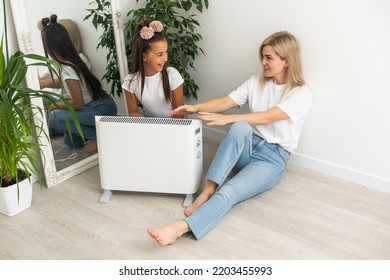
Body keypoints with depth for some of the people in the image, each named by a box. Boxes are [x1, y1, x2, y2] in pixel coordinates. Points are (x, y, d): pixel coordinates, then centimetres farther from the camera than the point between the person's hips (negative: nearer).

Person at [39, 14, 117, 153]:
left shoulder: (67, 69, -22)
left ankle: (97, 135, -8)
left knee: (55, 116, -19)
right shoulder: (71, 60, 4)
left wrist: (53, 106, -5)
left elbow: (78, 104, -19)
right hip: (96, 106, 9)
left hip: (103, 110, -9)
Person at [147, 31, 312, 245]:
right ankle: (207, 190, -33)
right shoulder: (256, 82, 9)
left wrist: (227, 119, -31)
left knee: (228, 193, -32)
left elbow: (268, 117, -21)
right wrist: (195, 108, -17)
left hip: (272, 158, -4)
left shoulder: (301, 93, -8)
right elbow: (225, 102, 1)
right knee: (240, 127, -35)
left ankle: (180, 228, -46)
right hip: (246, 148, 4)